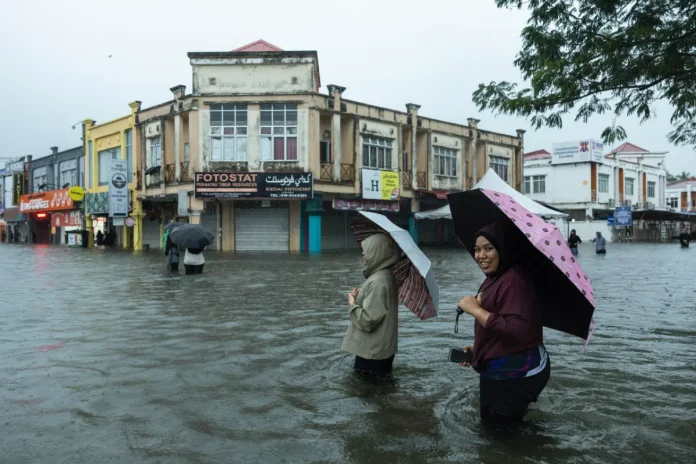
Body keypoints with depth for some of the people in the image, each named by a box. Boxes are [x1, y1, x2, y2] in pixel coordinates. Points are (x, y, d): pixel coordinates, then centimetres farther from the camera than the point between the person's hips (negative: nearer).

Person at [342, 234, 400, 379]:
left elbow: (368, 320, -27)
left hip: (373, 352, -10)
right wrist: (360, 296, 3)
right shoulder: (385, 276, 4)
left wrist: (353, 304, -12)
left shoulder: (378, 282, -27)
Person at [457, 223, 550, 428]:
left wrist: (475, 309, -28)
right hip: (501, 368, 10)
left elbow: (516, 330, -34)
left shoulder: (514, 280, -25)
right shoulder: (494, 278, 8)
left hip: (514, 372, -10)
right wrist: (477, 349, 10)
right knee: (490, 418, 26)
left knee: (496, 422, 10)